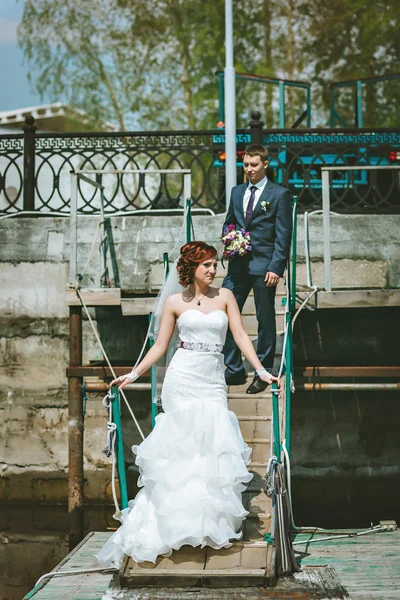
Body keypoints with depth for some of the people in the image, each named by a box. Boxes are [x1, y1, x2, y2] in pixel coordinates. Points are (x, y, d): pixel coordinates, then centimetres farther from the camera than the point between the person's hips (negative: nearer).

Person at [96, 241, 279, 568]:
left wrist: (262, 371, -2)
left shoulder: (225, 296, 11)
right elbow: (160, 346, 11)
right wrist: (133, 374, 5)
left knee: (215, 447, -7)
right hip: (183, 377, -2)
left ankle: (211, 524, -1)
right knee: (186, 441, -11)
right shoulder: (175, 302, 7)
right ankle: (181, 524, -8)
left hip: (213, 379, 2)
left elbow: (241, 336, 7)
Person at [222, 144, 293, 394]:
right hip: (238, 265, 5)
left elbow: (284, 235, -7)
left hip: (264, 266, -5)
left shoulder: (280, 194, -3)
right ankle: (234, 371, 11)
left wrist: (276, 267, -14)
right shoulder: (237, 192, 14)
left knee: (266, 320, 4)